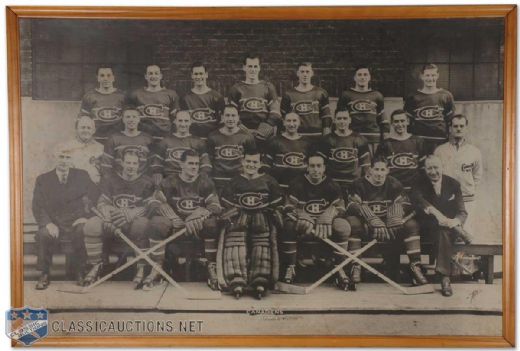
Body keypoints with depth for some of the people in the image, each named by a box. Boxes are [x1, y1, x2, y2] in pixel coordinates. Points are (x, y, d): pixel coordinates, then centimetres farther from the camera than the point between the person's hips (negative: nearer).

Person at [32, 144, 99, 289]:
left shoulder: (82, 176, 8)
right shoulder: (43, 179, 8)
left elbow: (95, 197, 5)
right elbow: (37, 207, 1)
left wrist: (86, 216, -11)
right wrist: (48, 223, -18)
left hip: (76, 223, 0)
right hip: (54, 224, 0)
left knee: (86, 231, -32)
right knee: (44, 234, -31)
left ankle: (82, 272, -9)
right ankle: (44, 274, -10)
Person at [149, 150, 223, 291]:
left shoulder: (205, 181, 2)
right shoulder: (171, 181, 1)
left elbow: (216, 206, -5)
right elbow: (159, 203, -6)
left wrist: (198, 216, -24)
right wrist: (175, 219, -24)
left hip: (198, 225, 0)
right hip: (175, 223, 0)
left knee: (212, 223, -32)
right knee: (156, 222, -29)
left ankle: (212, 269, -23)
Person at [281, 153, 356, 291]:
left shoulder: (331, 185, 4)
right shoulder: (297, 183, -2)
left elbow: (340, 207, -3)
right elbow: (289, 208, -8)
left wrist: (327, 216, -24)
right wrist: (303, 218, -27)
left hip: (326, 225, 1)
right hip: (303, 225, -1)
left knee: (343, 226, -28)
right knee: (288, 226, -33)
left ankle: (340, 270, -18)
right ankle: (290, 269, -20)